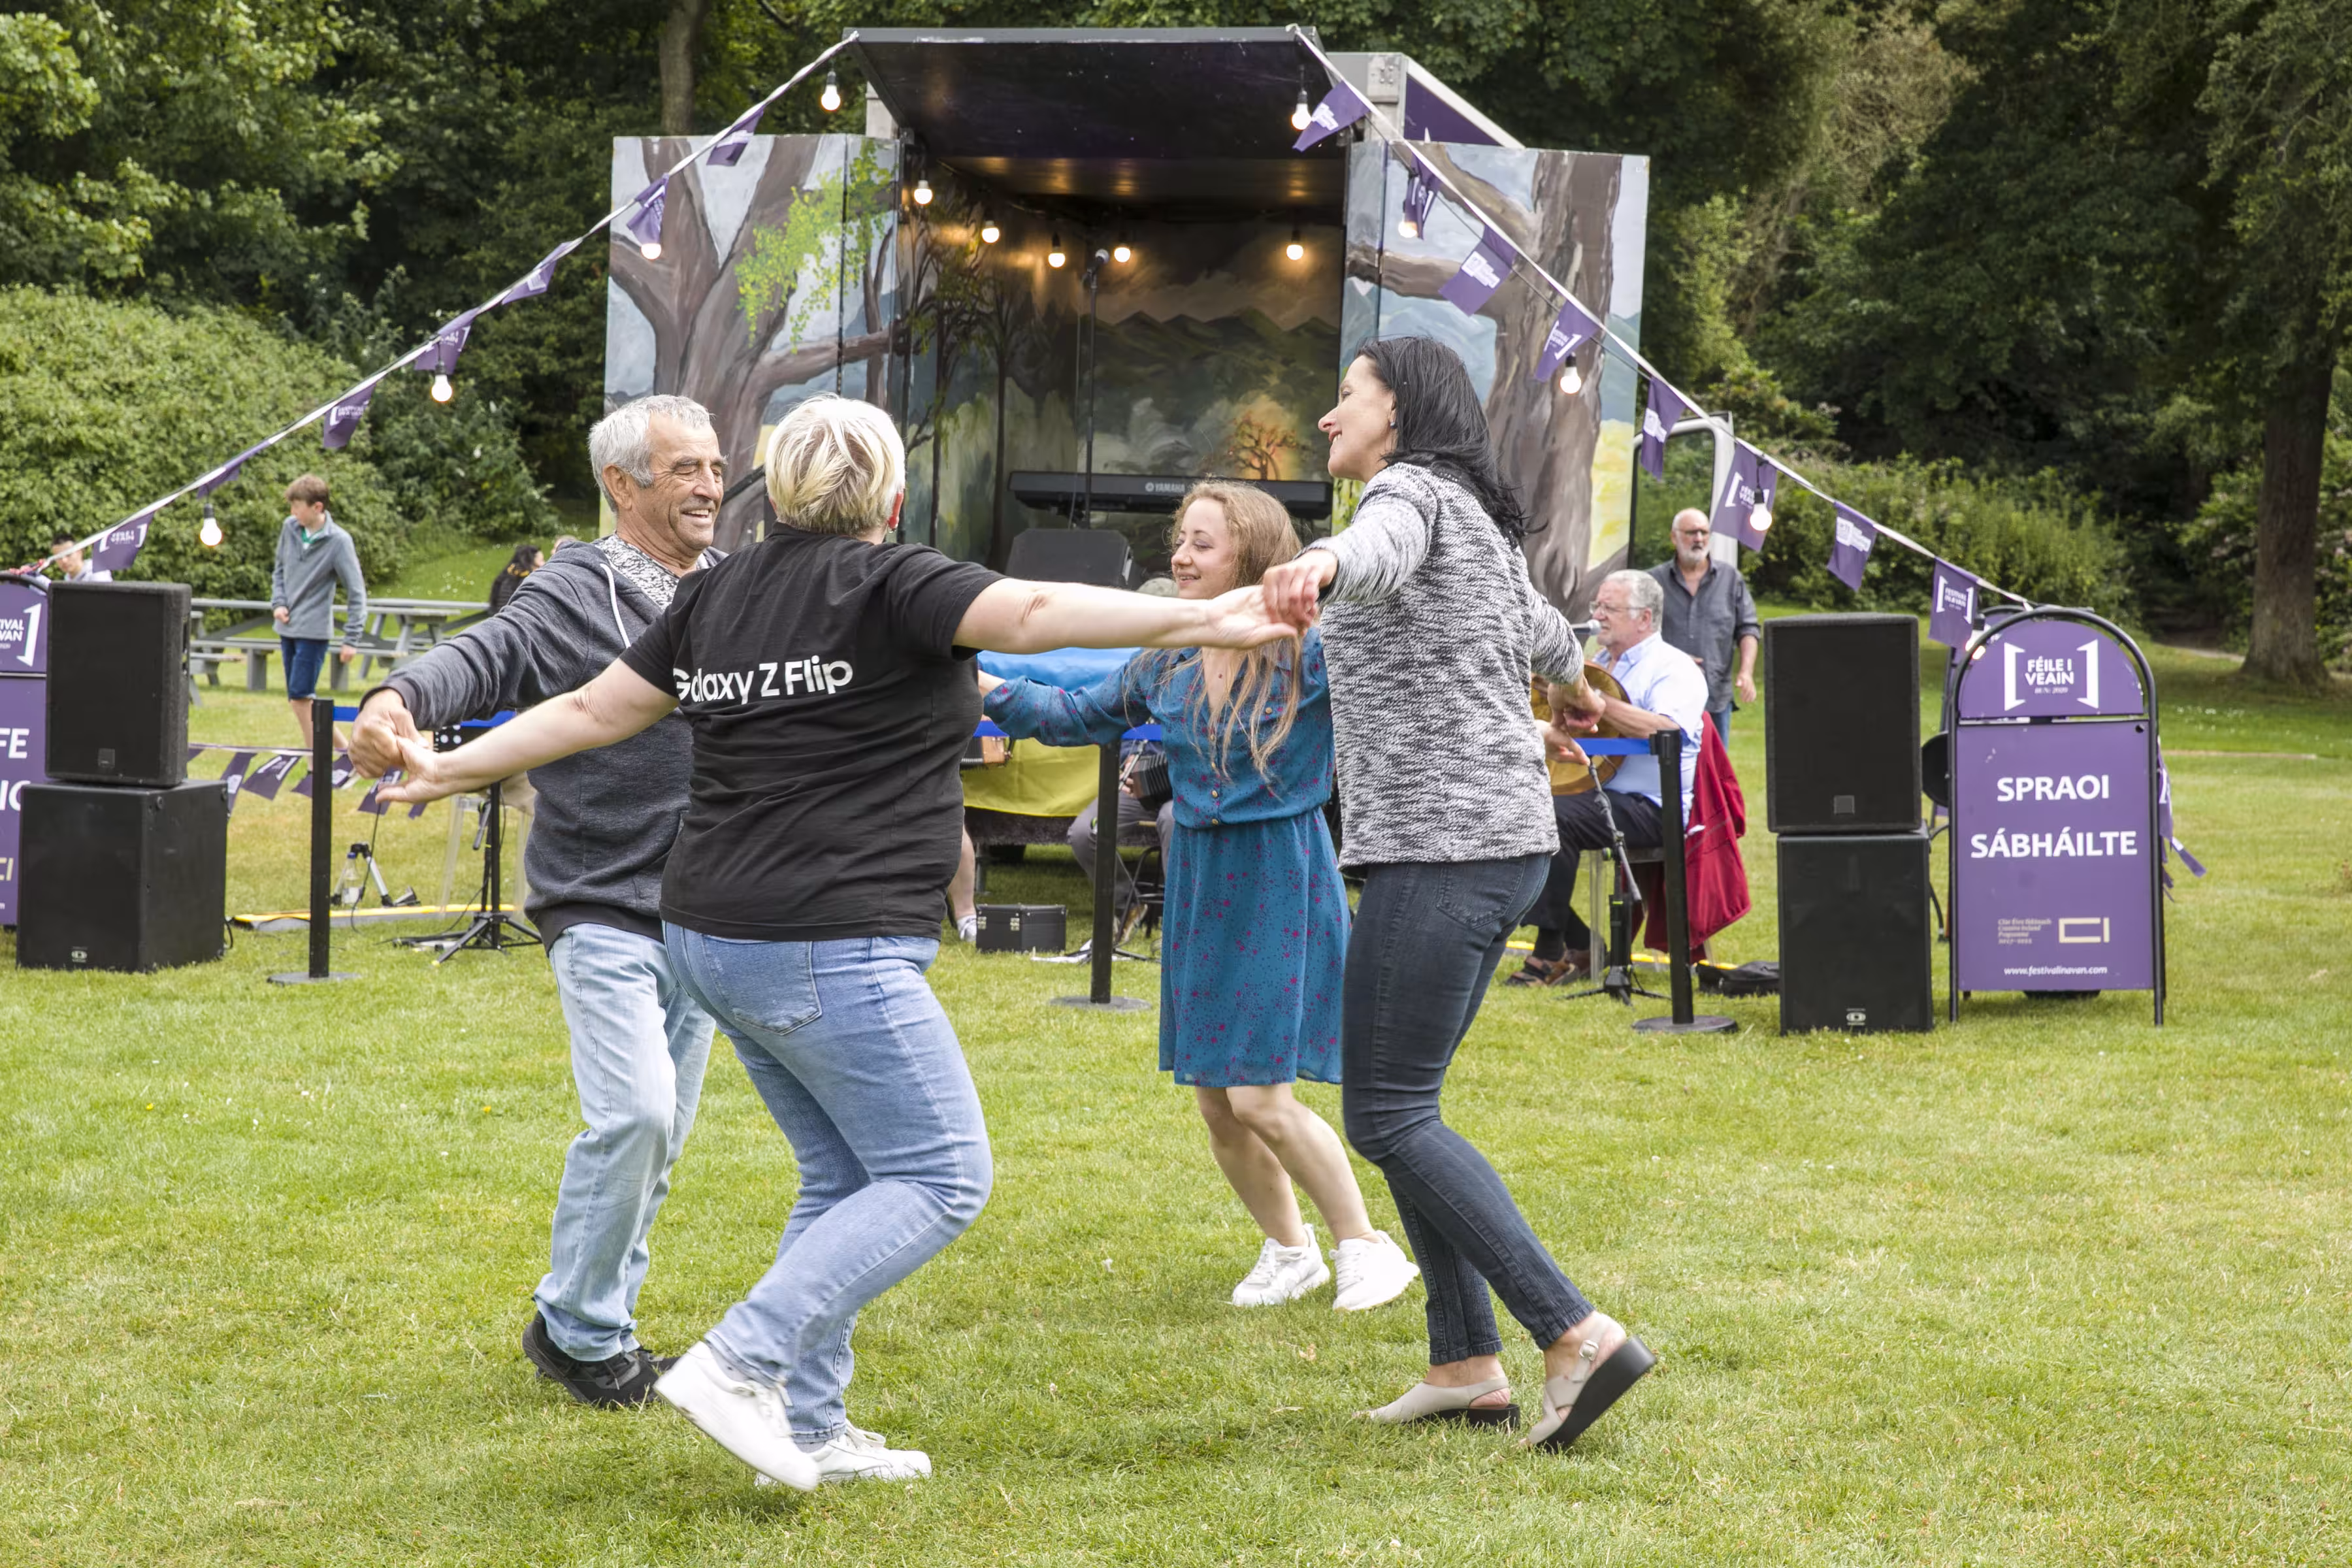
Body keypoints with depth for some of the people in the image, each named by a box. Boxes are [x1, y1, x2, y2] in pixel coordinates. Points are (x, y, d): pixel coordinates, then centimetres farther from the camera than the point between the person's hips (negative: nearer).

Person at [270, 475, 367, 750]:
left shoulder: (338, 541, -14)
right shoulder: (290, 528, 2)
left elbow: (357, 592, -11)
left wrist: (351, 639, -13)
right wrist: (278, 603, 2)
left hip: (314, 630, -6)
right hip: (287, 627, 6)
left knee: (300, 697, -12)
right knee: (296, 699, 8)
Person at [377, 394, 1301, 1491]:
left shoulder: (718, 594, 12)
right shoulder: (886, 584, -9)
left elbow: (592, 712, 15)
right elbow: (1032, 614, -25)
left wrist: (450, 770, 28)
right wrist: (1202, 620, -33)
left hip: (714, 940, 9)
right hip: (826, 950, -9)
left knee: (846, 1177, 18)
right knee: (943, 1177, -2)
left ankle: (807, 1427, 17)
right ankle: (740, 1363, -11)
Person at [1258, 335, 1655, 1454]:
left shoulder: (1414, 490, -7)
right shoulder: (1480, 523, 23)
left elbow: (1384, 547, -33)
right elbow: (1536, 627, 43)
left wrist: (1320, 564, -57)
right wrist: (1574, 682, 66)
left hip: (1441, 847, -10)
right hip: (1502, 845, 10)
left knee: (1387, 1115, -10)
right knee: (1401, 1107, 13)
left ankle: (1576, 1335, -15)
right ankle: (1465, 1366, 13)